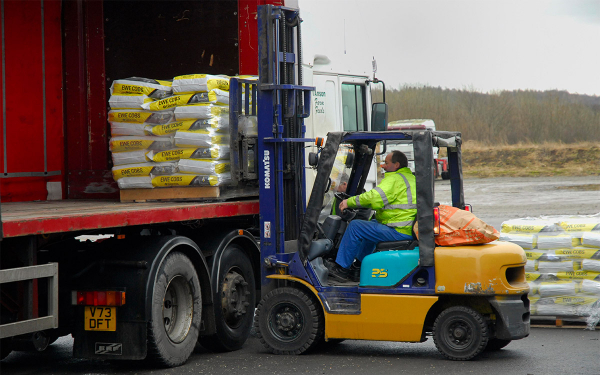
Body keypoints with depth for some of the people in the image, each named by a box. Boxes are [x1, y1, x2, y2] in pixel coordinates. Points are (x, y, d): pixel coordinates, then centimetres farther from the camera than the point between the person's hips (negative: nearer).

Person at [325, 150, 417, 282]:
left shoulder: (394, 179, -13)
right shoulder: (410, 178, 19)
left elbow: (373, 198, -22)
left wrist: (349, 202, -11)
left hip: (398, 232, -10)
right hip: (409, 230, 10)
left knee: (355, 226, -7)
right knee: (372, 223, 34)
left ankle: (341, 268, -1)